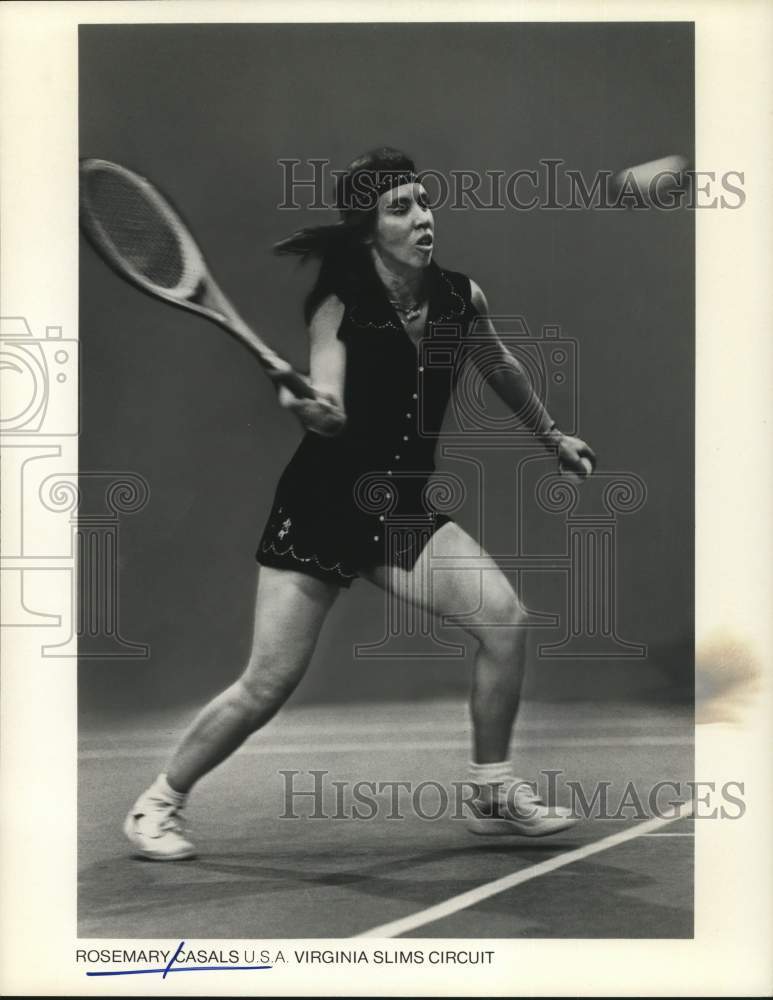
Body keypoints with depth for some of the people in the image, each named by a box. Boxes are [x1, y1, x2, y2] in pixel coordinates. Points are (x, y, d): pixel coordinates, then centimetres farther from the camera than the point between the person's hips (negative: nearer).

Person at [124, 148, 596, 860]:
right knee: (267, 686, -7)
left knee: (505, 617, -15)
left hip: (403, 511, 4)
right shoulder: (340, 309, -14)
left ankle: (493, 793, 4)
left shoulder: (462, 298, -2)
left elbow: (504, 371, 18)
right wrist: (312, 410, -48)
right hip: (320, 508, -4)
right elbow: (333, 415, -25)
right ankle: (161, 800, 16)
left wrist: (552, 435, 30)